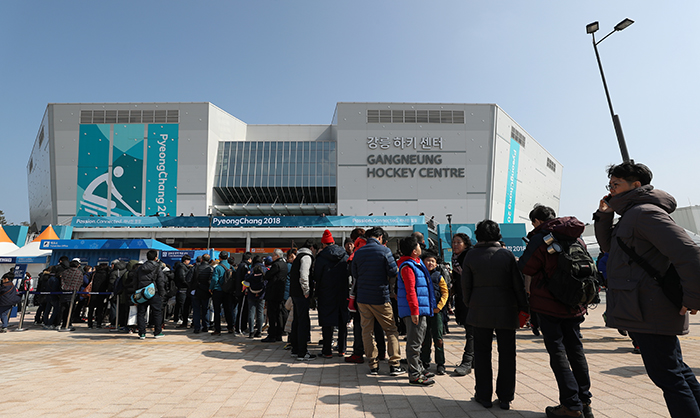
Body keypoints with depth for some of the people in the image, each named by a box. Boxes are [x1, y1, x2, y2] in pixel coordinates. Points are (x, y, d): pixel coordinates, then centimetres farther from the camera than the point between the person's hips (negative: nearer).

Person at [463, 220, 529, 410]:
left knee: (482, 352, 10)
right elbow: (519, 285, -2)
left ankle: (484, 395, 16)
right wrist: (524, 308, 7)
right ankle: (505, 397, 17)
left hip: (480, 311, 0)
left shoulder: (471, 256, -3)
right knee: (507, 353, 10)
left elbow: (466, 285, 1)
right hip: (506, 311, 0)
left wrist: (470, 305, 15)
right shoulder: (507, 255, -5)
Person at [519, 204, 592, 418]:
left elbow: (525, 268, -8)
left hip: (548, 304, -6)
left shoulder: (540, 238, -13)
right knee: (575, 349, 15)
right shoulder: (576, 238, 7)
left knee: (557, 351, 0)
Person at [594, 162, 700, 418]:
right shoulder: (631, 215, 16)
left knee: (668, 376, -4)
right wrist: (604, 216, 12)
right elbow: (609, 246, 26)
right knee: (676, 370, 19)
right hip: (647, 310, 11)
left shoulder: (645, 212, -15)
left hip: (648, 311, -11)